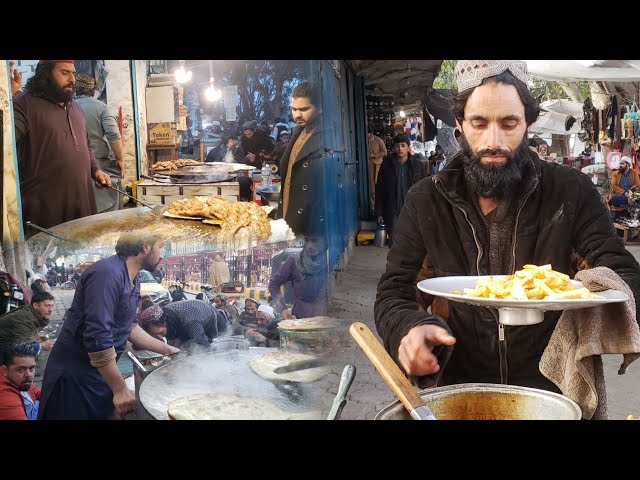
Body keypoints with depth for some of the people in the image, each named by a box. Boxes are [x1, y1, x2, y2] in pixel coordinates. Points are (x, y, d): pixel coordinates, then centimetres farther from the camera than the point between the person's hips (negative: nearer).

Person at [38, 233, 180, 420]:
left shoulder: (133, 279, 8)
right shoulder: (107, 273, -24)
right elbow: (97, 337, -29)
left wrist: (168, 350, 11)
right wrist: (121, 389, -25)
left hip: (101, 373, 9)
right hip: (75, 375, -9)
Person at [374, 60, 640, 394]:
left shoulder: (570, 192, 0)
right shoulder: (425, 202, 2)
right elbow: (393, 295, 2)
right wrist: (408, 328, -22)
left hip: (550, 386, 0)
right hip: (458, 387, 1)